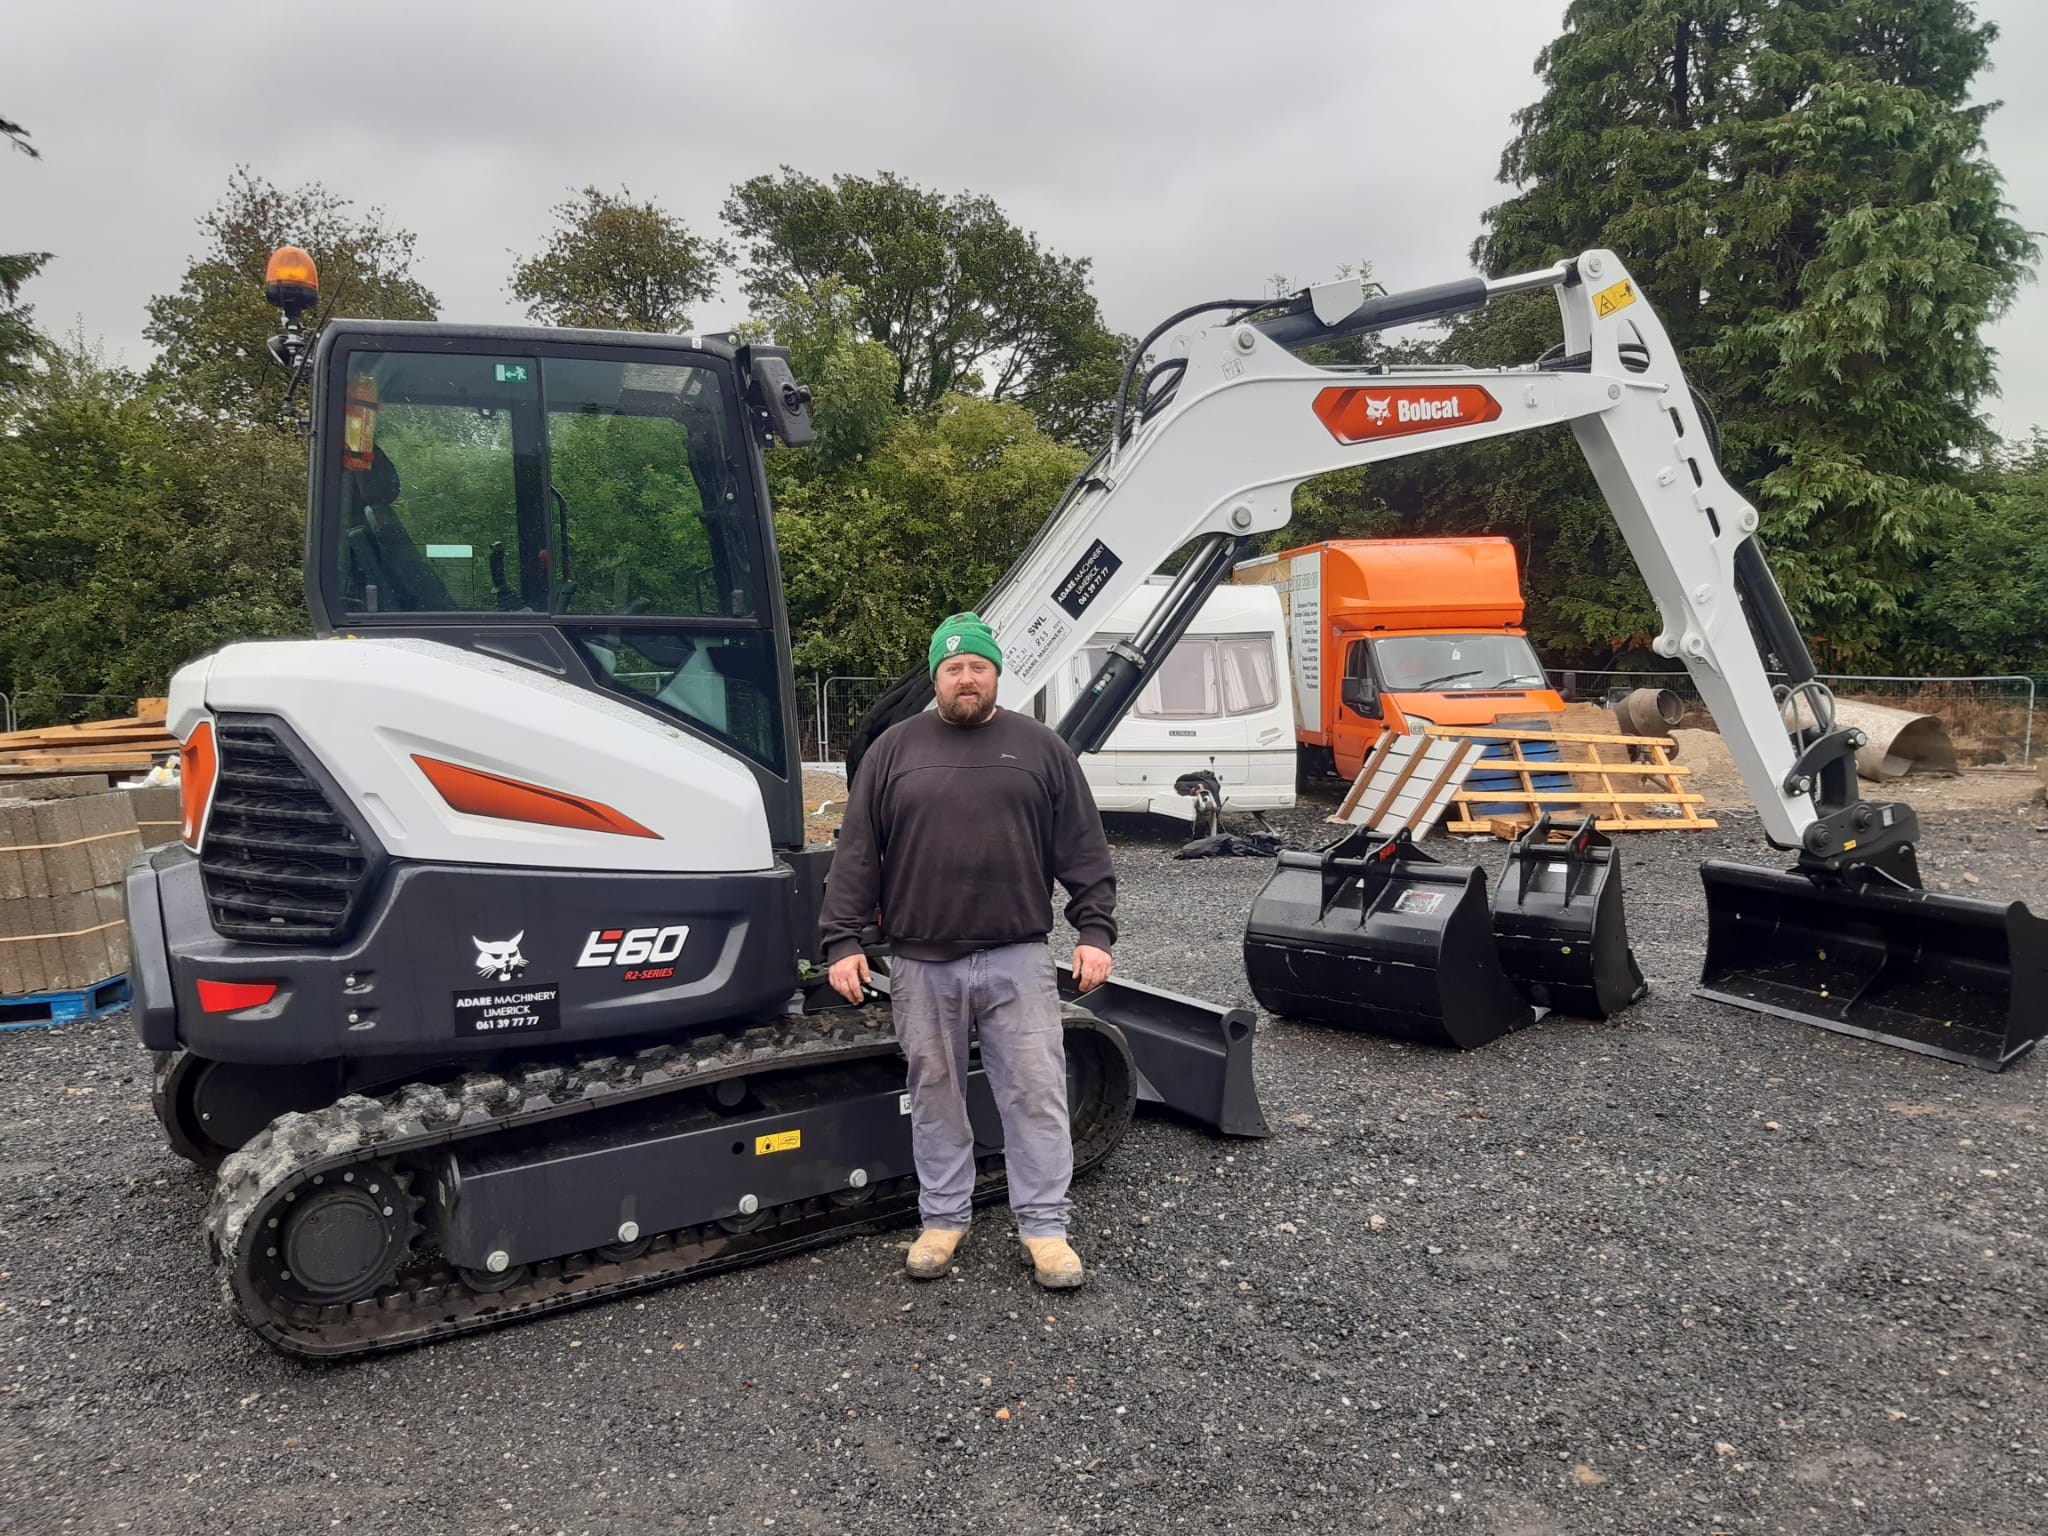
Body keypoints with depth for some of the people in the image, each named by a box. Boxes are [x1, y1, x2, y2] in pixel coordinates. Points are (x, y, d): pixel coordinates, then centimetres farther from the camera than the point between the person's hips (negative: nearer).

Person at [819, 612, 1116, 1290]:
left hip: (1017, 960, -1)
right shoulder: (894, 750, 7)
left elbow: (1082, 849, 6)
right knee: (935, 1094, 11)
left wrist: (1095, 931, -2)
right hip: (921, 964, 1)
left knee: (1035, 1090, 1)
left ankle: (1044, 1226, 13)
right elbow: (856, 854, 5)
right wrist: (843, 940, -1)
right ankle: (943, 1218, 26)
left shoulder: (1039, 747, 6)